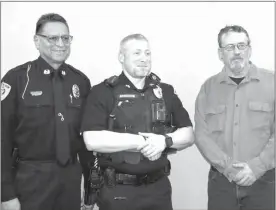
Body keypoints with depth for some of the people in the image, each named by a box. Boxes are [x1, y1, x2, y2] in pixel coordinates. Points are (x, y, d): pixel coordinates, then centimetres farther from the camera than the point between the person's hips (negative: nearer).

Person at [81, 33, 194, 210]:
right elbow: (92, 140, -17)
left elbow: (188, 135, 7)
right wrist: (142, 141, -15)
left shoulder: (165, 92, 6)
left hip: (159, 187, 4)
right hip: (117, 191, -3)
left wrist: (165, 140, -13)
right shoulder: (103, 92, -6)